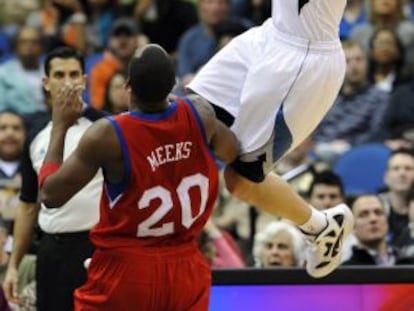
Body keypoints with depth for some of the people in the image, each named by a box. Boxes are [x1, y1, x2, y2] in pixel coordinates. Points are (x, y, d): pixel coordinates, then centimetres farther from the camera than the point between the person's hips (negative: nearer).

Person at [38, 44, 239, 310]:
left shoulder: (106, 136, -19)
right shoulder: (199, 114, -7)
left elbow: (51, 195, -10)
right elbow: (233, 153, 16)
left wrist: (60, 127, 1)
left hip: (125, 273, -4)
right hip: (186, 272, 4)